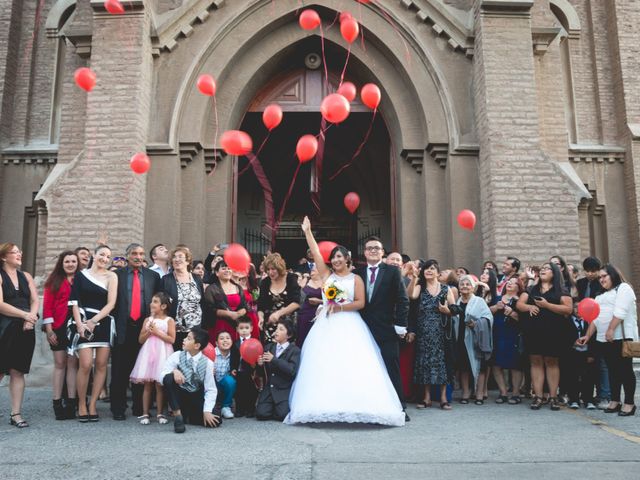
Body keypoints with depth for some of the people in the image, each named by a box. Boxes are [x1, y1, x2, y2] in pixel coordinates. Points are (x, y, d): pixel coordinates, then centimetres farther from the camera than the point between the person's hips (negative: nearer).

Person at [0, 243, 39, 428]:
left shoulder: (26, 276, 15)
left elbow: (35, 301, 9)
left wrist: (30, 318, -9)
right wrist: (25, 315, -13)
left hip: (25, 330, 4)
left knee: (18, 372, 5)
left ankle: (16, 414, 7)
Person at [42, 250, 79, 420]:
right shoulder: (54, 280, 7)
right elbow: (47, 304, 3)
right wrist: (49, 329, -5)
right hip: (59, 327, 0)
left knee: (73, 362, 0)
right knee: (59, 363, 2)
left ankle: (71, 402, 3)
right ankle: (57, 403, 6)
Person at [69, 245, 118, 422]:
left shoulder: (111, 276, 8)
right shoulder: (81, 275, 9)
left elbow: (111, 303, 0)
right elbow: (75, 302, 3)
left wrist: (94, 321, -10)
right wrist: (79, 324, -10)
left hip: (104, 323, 1)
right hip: (84, 323, -1)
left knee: (101, 365, 0)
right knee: (85, 364, -10)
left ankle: (92, 405, 9)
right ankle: (81, 405, 3)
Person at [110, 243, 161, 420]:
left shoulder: (153, 276, 10)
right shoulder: (117, 275, 7)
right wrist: (113, 324, -4)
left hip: (144, 327, 1)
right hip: (123, 327, -1)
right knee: (120, 371, 4)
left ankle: (139, 407, 16)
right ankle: (118, 408, 13)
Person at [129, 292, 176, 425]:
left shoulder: (169, 320, -1)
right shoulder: (147, 320, 10)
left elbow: (172, 339, -9)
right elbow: (141, 340, 8)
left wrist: (157, 331, -11)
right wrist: (149, 332, -9)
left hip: (162, 355, -3)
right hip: (148, 353, 3)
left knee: (159, 385, 1)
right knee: (147, 385, 3)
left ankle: (160, 414, 10)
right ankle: (145, 414, 8)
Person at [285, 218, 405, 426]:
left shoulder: (355, 279, 5)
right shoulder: (327, 274, 12)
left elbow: (360, 303, -3)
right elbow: (315, 252, 10)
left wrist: (340, 307, -13)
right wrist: (307, 231, 8)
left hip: (349, 327, -3)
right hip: (326, 327, 3)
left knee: (352, 366, -10)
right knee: (324, 366, -3)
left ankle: (355, 407, -5)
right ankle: (326, 407, 0)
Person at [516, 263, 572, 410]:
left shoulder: (561, 290, 6)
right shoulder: (531, 289, 17)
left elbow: (569, 309, -7)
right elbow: (519, 304, 11)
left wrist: (547, 305, -14)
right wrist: (529, 306, -11)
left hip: (553, 331, -3)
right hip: (533, 331, 3)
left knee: (551, 362, 2)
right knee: (536, 362, 2)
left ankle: (553, 397, 8)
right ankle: (538, 397, 4)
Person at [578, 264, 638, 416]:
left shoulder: (623, 288, 0)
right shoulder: (601, 295, 24)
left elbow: (620, 311, -14)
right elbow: (595, 318, 19)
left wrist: (611, 330, -22)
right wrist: (587, 336, 11)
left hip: (621, 336, -7)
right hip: (603, 339, 7)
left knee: (625, 369, -5)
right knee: (612, 370, 8)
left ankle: (629, 403, -2)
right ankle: (615, 401, 12)